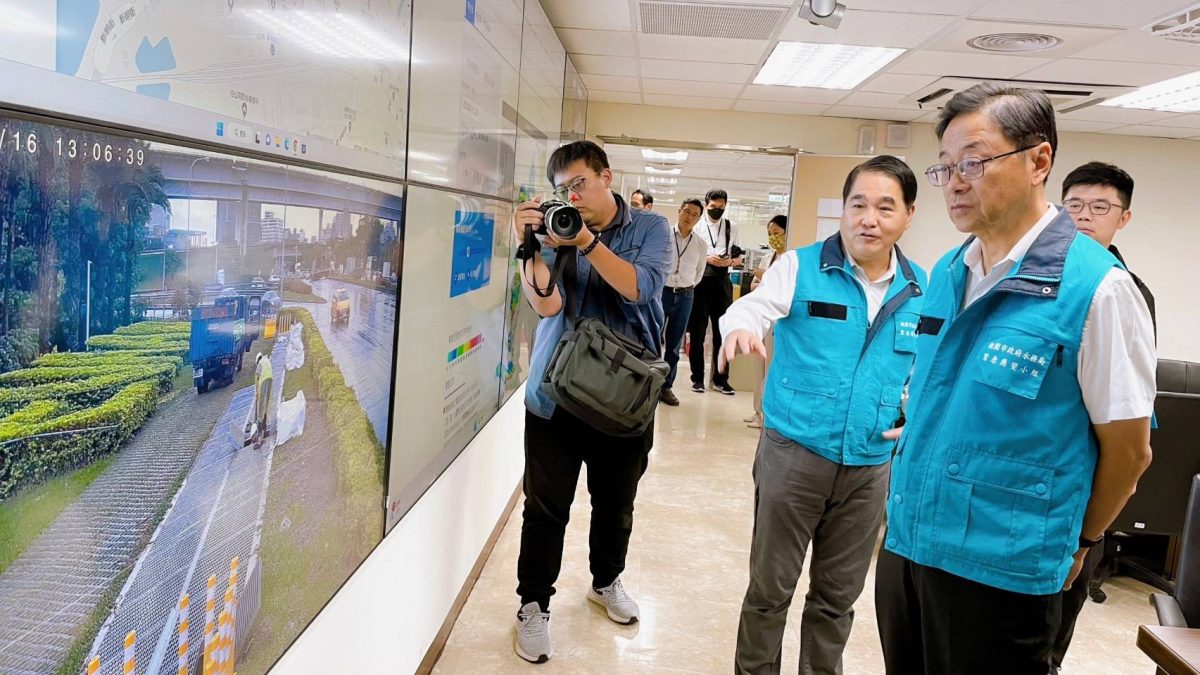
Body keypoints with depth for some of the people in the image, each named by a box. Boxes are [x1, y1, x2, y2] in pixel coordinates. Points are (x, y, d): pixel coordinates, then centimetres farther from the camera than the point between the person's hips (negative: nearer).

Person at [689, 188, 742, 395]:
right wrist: (706, 258, -16)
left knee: (722, 332, 6)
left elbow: (739, 257, 12)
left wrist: (730, 261, -9)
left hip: (722, 281, 2)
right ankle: (697, 378, 14)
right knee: (697, 332, 4)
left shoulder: (732, 227, 10)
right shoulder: (696, 225, 1)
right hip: (699, 280, -2)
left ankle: (720, 379, 15)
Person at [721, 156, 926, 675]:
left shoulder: (920, 289, 5)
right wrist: (741, 328, -47)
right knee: (769, 589, 9)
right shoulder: (801, 267, -6)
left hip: (870, 467, 3)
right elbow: (754, 305, -24)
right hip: (793, 455, -3)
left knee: (838, 596, 17)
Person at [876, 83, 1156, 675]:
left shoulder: (1096, 287, -14)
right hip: (905, 544, 6)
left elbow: (1128, 450, -7)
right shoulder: (945, 275, 5)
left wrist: (1076, 544, 5)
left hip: (1001, 572, -6)